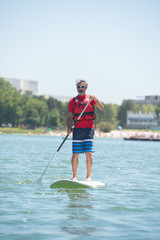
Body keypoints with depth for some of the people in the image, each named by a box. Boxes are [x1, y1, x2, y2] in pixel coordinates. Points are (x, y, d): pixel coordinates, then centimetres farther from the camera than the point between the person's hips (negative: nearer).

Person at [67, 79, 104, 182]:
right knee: (75, 154, -1)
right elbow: (69, 117, 12)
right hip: (77, 129, 1)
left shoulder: (90, 98, 8)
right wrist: (69, 128, -5)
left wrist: (95, 99, -20)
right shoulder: (73, 101, 11)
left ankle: (89, 176, -2)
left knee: (88, 153, -7)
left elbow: (102, 108, -5)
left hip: (89, 128, -1)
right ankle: (75, 176, 7)